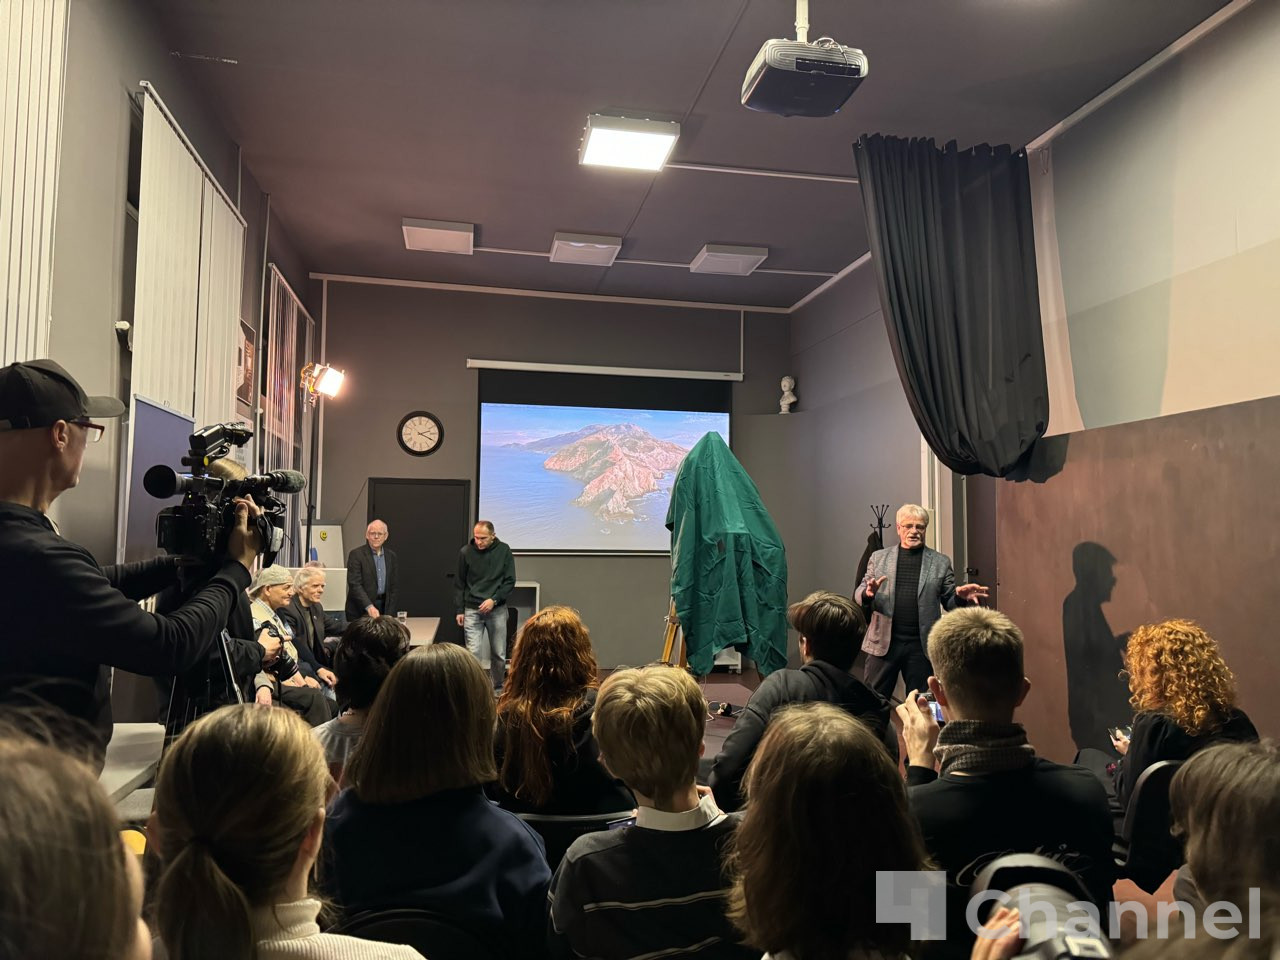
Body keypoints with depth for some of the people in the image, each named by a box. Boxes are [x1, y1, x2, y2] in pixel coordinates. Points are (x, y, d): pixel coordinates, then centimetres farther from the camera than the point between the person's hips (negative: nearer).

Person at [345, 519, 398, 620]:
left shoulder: (391, 556, 9)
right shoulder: (356, 554, -5)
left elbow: (395, 587, 9)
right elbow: (354, 584, -14)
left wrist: (390, 614, 0)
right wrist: (369, 606, -25)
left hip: (384, 607, 4)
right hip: (360, 611, -3)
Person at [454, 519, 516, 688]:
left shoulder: (504, 551, -4)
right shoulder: (465, 552, -3)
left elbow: (510, 581, -1)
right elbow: (459, 583, 5)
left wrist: (494, 600, -13)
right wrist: (460, 610, 2)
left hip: (497, 609, 1)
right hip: (472, 610, 0)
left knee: (499, 653, 8)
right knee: (473, 652, -7)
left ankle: (497, 687, 26)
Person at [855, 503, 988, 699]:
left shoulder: (940, 562, 7)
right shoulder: (878, 558, 7)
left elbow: (950, 602, 7)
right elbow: (858, 596, 6)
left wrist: (960, 596, -15)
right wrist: (868, 593, -18)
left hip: (922, 646, 0)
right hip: (883, 642, 0)